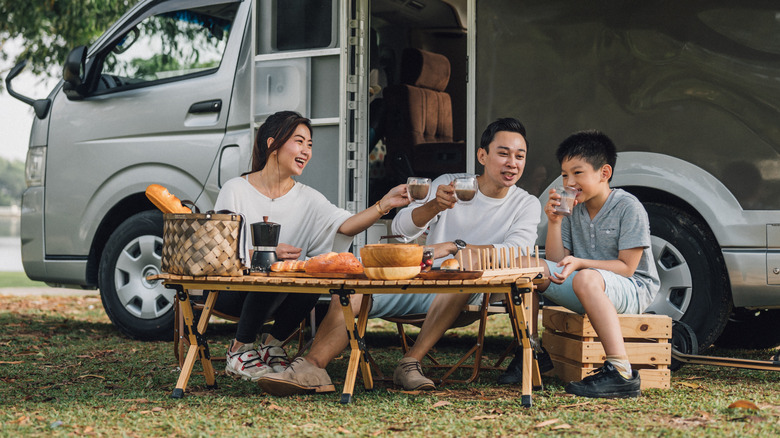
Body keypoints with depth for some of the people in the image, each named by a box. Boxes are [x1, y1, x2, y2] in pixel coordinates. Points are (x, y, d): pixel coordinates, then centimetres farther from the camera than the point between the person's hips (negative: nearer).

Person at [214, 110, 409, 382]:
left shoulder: (307, 198, 4)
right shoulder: (236, 191, -6)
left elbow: (345, 225, -13)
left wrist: (384, 205, -30)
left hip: (279, 297, 4)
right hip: (229, 288, -4)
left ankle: (272, 344, -2)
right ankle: (240, 351, -12)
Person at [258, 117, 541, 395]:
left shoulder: (526, 205, 6)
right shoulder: (448, 185, 10)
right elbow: (401, 228, -3)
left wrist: (453, 246, -26)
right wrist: (434, 206, -25)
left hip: (458, 296, -3)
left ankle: (411, 363, -36)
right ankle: (312, 367, -37)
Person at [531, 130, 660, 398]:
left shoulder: (628, 207, -11)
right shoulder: (572, 210, 8)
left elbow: (626, 267, -15)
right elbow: (556, 263, 7)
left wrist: (579, 263, -26)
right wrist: (554, 222, -6)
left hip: (633, 289, -7)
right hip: (591, 294, 7)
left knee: (586, 278, -39)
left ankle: (621, 373, -44)